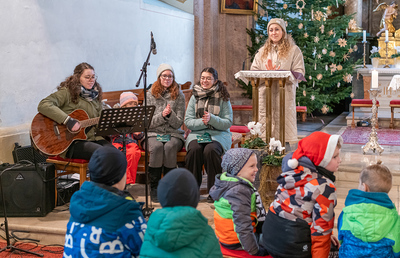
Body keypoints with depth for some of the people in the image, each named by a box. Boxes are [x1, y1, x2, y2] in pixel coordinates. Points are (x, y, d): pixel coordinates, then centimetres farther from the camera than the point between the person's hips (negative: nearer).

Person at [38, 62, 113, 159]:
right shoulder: (67, 92, -2)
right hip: (71, 142, -6)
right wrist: (67, 120, -24)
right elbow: (43, 105, -17)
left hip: (93, 138, 6)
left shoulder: (95, 97, 18)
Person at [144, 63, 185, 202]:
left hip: (173, 134, 0)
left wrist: (170, 114, -17)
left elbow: (178, 124, 2)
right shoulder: (150, 95, 7)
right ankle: (154, 187, -21)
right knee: (156, 147, -34)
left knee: (170, 147, -34)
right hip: (152, 134, 0)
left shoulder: (179, 96, 7)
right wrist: (162, 115, -16)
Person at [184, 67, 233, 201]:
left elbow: (228, 122, -2)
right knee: (194, 149, -31)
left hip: (218, 134, -2)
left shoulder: (223, 98, 4)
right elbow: (188, 121, 4)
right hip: (197, 133, 2)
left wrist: (212, 119, -18)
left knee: (210, 150, -34)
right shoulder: (194, 97, 10)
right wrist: (202, 122, -15)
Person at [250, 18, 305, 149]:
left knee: (284, 121, -8)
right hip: (265, 93, 3)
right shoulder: (262, 51, 21)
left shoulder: (293, 50, 9)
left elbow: (299, 72, -1)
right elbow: (253, 70, 13)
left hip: (285, 93, -3)